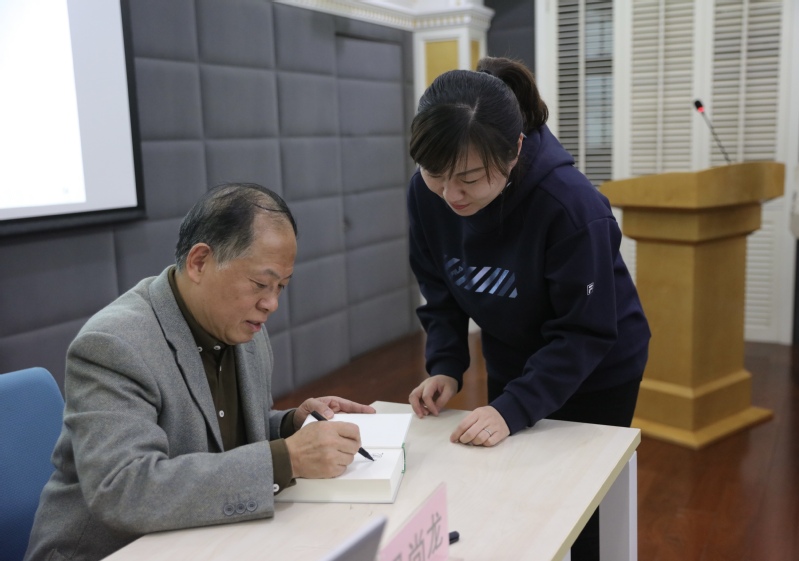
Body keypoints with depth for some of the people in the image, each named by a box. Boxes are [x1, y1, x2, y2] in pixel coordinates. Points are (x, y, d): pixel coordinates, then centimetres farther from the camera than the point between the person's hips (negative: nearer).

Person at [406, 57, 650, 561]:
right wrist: (445, 368, -20)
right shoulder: (426, 194, -19)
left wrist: (513, 409, -36)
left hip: (597, 374, -4)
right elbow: (442, 296, -6)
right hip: (511, 366, 5)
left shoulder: (572, 205, -34)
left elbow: (584, 334, -28)